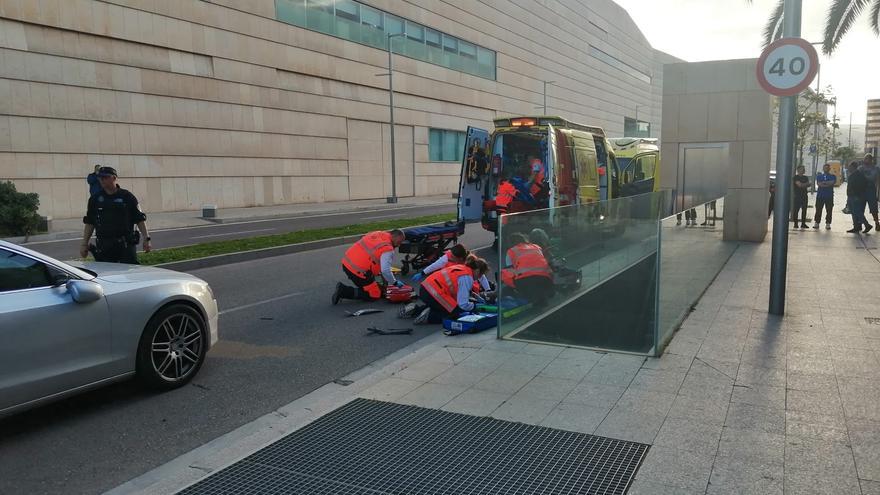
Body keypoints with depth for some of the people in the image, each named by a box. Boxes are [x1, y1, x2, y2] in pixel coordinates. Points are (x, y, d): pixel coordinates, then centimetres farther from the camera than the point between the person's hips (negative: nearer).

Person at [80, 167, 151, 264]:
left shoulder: (127, 197, 3)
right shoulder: (95, 199, 10)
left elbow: (140, 219, 2)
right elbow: (89, 223, 13)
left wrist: (146, 239, -5)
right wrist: (84, 244, 8)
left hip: (126, 245, -2)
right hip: (103, 246, 2)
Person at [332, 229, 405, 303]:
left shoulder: (378, 233, 8)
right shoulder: (388, 249, -15)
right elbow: (385, 271, -23)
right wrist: (395, 283, -4)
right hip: (358, 271, -8)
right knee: (375, 295, 7)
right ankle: (343, 291, -2)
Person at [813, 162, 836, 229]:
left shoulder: (833, 176, 10)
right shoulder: (819, 176, 13)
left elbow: (833, 182, -9)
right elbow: (818, 184, -4)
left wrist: (823, 183, -8)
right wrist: (828, 183, -8)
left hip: (829, 196, 0)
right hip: (820, 196, 1)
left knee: (829, 211, -1)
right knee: (818, 210, 0)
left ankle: (828, 224, 3)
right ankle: (816, 223, 5)